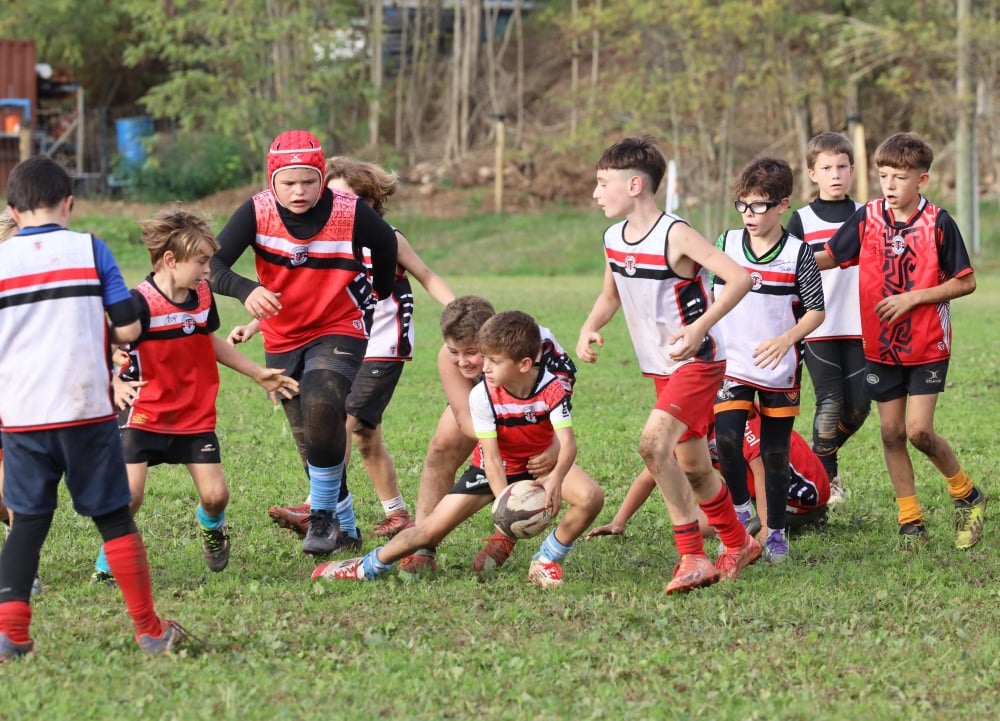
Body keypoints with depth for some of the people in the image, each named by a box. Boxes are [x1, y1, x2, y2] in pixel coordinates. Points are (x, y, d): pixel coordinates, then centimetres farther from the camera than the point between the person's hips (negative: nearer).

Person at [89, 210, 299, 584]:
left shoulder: (202, 294, 2)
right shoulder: (140, 303, -20)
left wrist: (258, 373, 24)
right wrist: (116, 384, -43)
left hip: (195, 416, 5)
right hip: (144, 416, -5)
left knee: (215, 494, -2)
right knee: (129, 495, -17)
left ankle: (212, 527, 35)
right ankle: (105, 566, 5)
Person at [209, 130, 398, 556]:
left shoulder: (352, 213, -18)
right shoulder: (257, 212, -16)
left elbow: (385, 245, 4)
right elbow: (213, 265, -27)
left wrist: (380, 293, 19)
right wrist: (246, 291, -47)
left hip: (339, 332, -3)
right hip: (282, 340, 3)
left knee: (322, 407, -31)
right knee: (310, 440, 12)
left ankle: (324, 514, -16)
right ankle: (345, 531, 29)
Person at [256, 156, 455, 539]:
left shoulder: (386, 240, -7)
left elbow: (427, 278, 1)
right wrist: (253, 325, -7)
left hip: (383, 351, -6)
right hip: (349, 351, 6)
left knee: (344, 424, -16)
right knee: (366, 436, 10)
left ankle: (315, 510, -20)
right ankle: (398, 513, 22)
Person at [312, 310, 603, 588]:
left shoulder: (552, 389, -26)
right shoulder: (482, 396, -26)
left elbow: (567, 442, -34)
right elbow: (492, 457, -26)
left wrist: (556, 479, -56)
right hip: (494, 469, -1)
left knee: (591, 497, -26)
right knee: (432, 529, -9)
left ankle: (546, 561, -6)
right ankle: (370, 566, 13)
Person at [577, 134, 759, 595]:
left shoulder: (676, 236, -20)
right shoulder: (613, 239, 3)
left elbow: (740, 279, -25)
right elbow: (611, 295, 22)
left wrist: (699, 329, -33)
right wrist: (590, 328, 2)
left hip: (697, 363, -8)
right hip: (661, 368, 8)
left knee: (654, 444, -25)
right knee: (692, 467, 15)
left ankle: (693, 558, -20)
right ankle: (738, 545, 36)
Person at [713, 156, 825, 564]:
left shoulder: (798, 254, -7)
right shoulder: (725, 245, 2)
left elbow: (816, 311, -5)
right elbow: (708, 297, 13)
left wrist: (786, 340, -19)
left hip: (780, 371, -1)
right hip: (731, 365, 1)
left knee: (775, 452, 5)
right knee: (726, 439, -16)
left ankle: (775, 532, 17)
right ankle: (739, 507, 8)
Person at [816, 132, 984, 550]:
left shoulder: (938, 224, -10)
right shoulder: (867, 218, -2)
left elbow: (965, 282, -7)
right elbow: (830, 257, 6)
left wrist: (912, 298, -16)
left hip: (928, 346, -4)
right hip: (881, 346, 4)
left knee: (919, 431, -11)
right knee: (891, 433, 5)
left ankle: (967, 495, 13)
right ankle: (910, 520, 15)